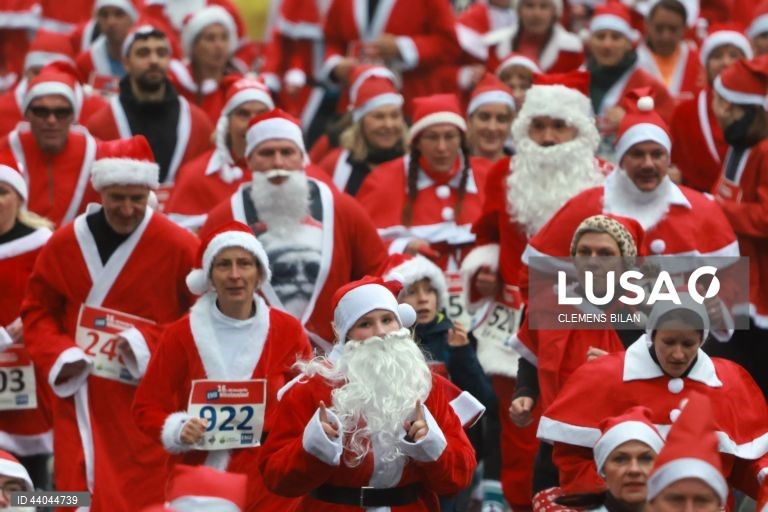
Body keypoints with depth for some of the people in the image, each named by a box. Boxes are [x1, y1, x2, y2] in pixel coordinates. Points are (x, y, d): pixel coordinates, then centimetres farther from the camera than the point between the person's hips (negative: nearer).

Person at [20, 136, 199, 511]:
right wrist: (58, 355, -5)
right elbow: (37, 311, 13)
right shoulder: (64, 244, 3)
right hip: (80, 400, 3)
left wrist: (149, 343, -14)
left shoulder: (178, 247, -6)